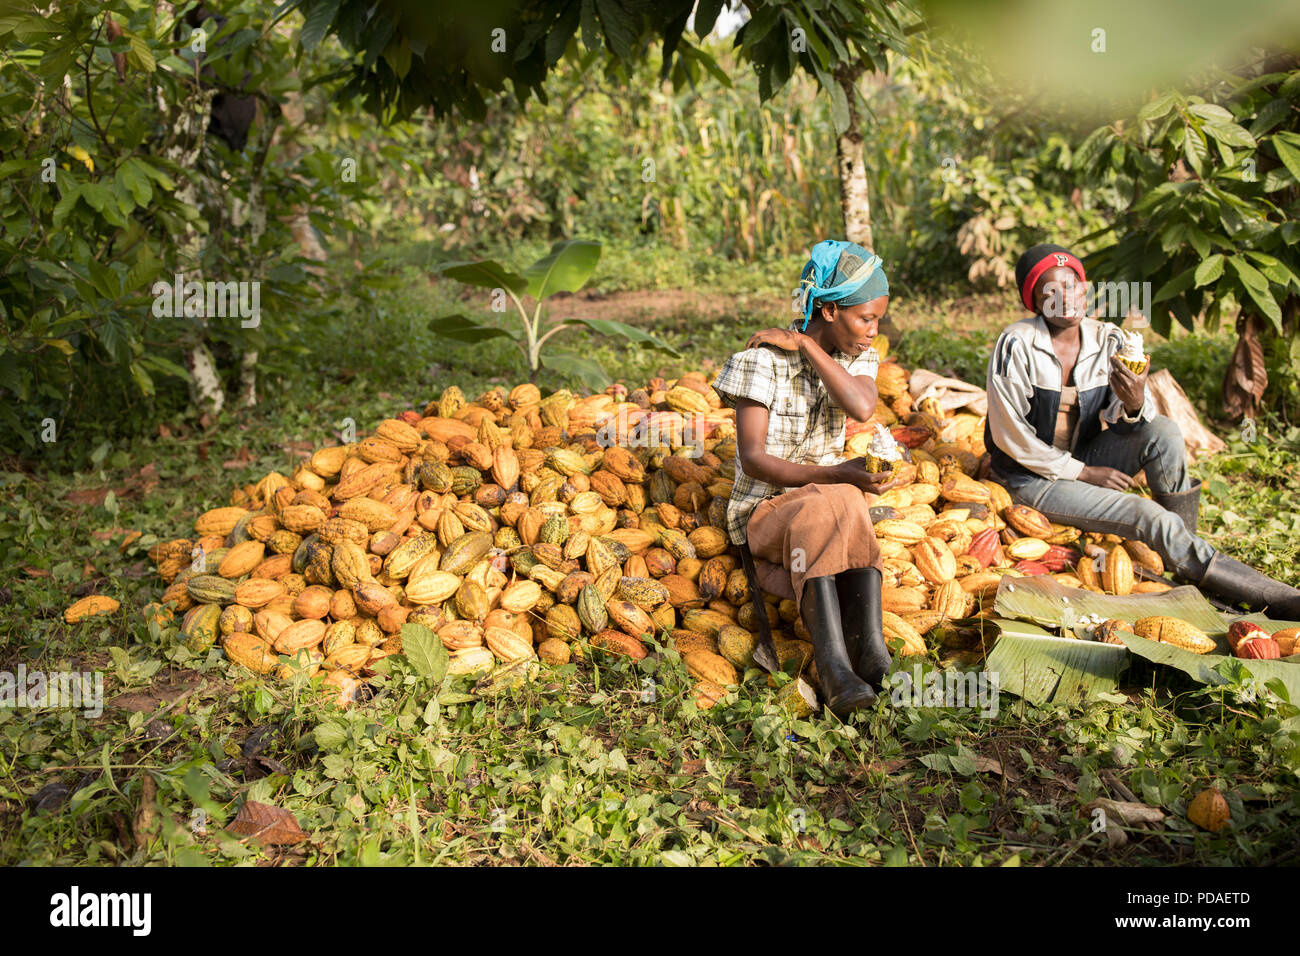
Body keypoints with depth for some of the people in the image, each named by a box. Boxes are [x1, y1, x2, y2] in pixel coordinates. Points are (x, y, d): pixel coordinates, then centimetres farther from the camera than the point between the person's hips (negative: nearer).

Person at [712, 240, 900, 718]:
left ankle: (869, 649, -43)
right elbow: (753, 459, -15)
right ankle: (837, 661, -43)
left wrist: (804, 344, -16)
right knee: (831, 508, -37)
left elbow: (862, 406, -18)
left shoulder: (858, 356, 7)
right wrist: (838, 474, -23)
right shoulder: (764, 359, -10)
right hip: (768, 509, -4)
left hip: (832, 501, 4)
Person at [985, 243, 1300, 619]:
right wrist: (1082, 473, -16)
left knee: (1163, 430, -22)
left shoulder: (1109, 341, -3)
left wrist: (1135, 405, -29)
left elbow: (1131, 429, -3)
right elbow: (1009, 434, -17)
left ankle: (1181, 545, -12)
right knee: (1146, 515, -23)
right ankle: (1269, 596, -18)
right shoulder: (1016, 345, -19)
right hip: (1032, 477, -5)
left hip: (1085, 458, 5)